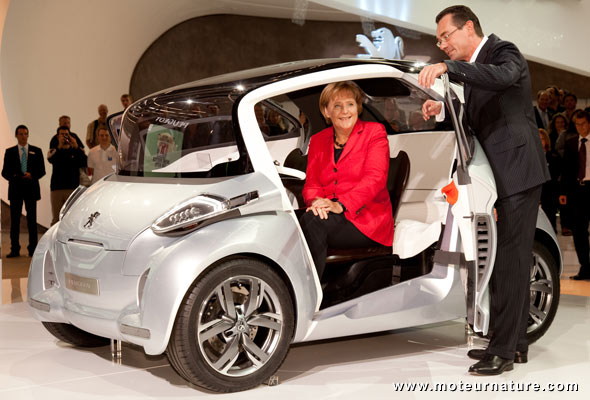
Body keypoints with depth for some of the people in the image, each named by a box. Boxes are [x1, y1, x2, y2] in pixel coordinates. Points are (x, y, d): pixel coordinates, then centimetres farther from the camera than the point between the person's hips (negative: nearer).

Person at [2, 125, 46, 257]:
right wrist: (13, 177, -15)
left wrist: (32, 176, -14)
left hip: (31, 188, 0)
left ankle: (33, 249, 6)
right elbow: (5, 172, 6)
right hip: (15, 189, 0)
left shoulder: (36, 151, 8)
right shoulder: (10, 152, 8)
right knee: (14, 219, 0)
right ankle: (15, 249, 5)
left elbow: (42, 171, 5)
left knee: (32, 219, 2)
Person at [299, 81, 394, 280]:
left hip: (366, 221, -4)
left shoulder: (374, 132, 5)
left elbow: (374, 178, -8)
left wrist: (340, 205, -23)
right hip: (327, 215, 4)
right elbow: (311, 182, 11)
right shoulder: (318, 140, 19)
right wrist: (316, 201, -16)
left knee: (312, 221, -32)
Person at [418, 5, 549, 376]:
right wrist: (444, 108, 4)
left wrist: (448, 67, -39)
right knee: (513, 259, 13)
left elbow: (503, 76, -31)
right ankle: (516, 343, 22)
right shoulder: (475, 66, 20)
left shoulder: (504, 52, -7)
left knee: (511, 259, -11)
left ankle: (503, 350, -8)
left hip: (518, 172, -10)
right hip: (504, 177, 10)